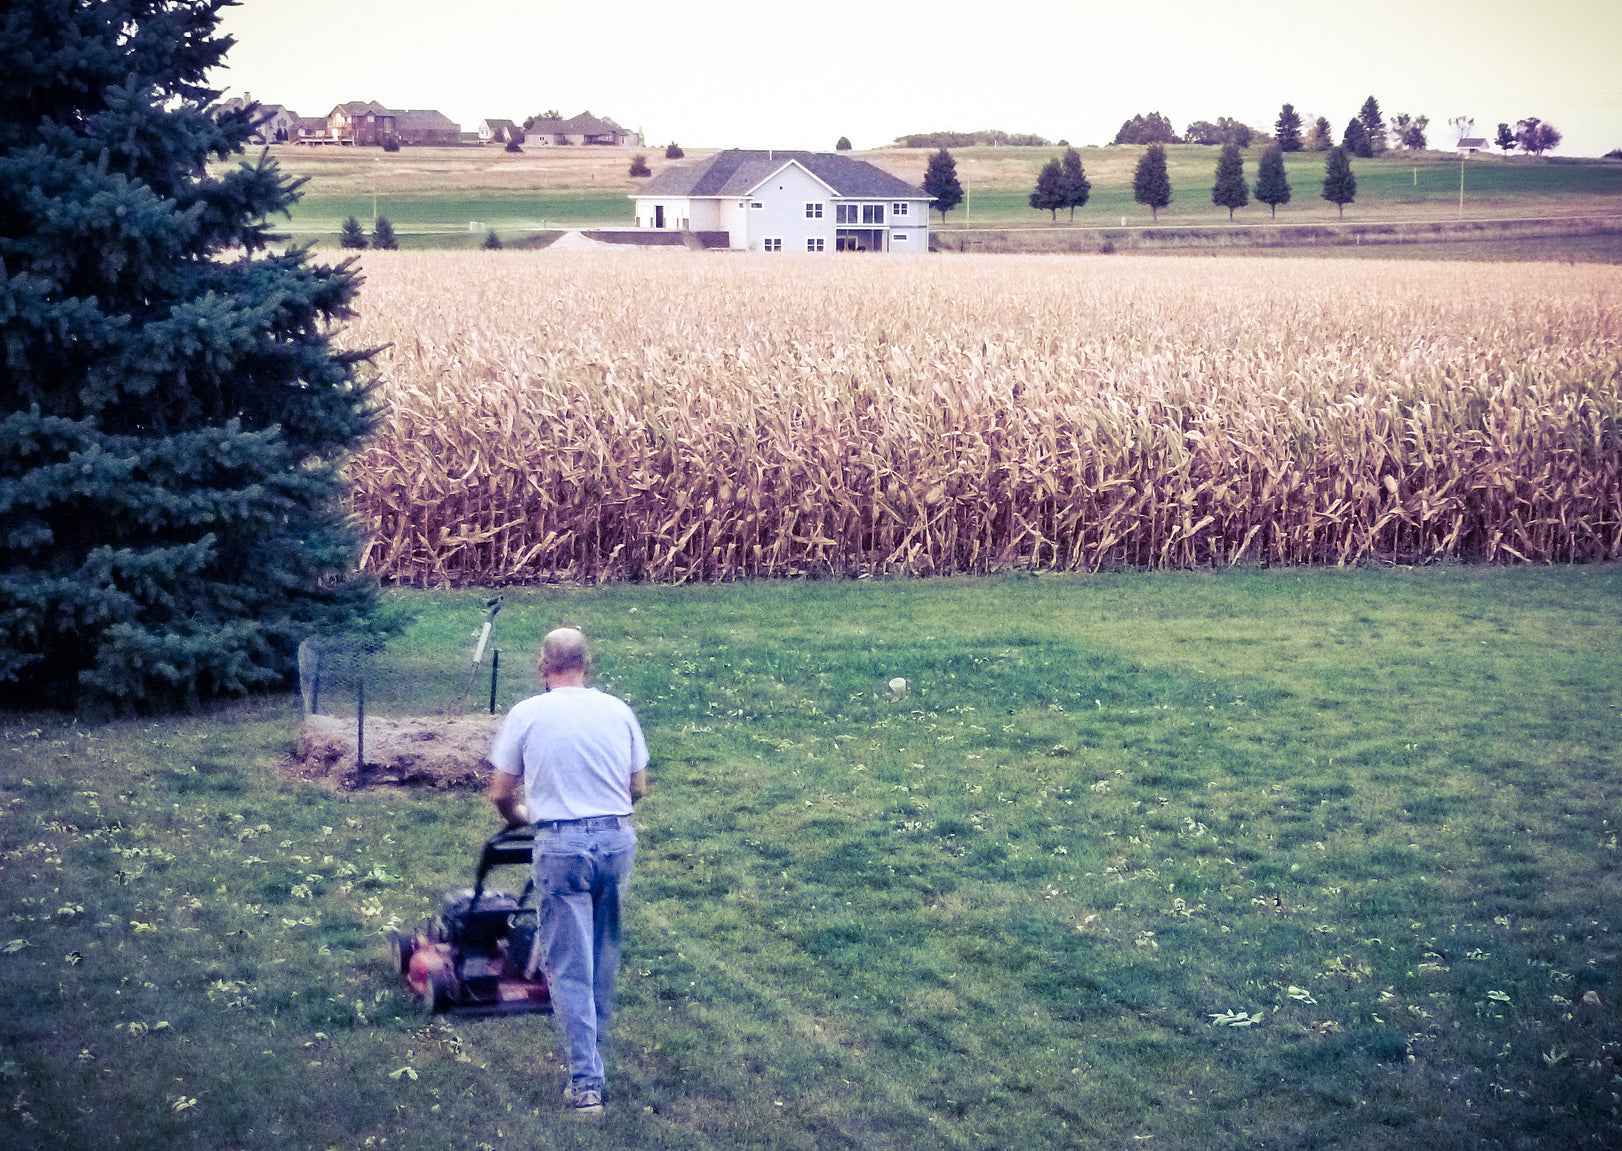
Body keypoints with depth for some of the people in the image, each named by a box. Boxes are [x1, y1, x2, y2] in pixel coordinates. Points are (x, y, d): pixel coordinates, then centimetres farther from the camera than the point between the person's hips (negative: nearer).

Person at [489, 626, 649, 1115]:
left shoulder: (527, 714, -1)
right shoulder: (618, 710, 6)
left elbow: (501, 794, 6)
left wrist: (517, 817, 28)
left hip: (561, 845, -3)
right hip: (618, 838, 3)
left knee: (569, 966, 1)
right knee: (605, 956, 19)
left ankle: (586, 1082, -2)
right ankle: (596, 1051, 34)